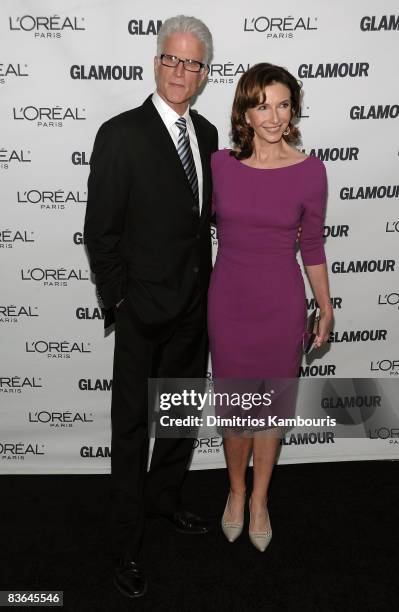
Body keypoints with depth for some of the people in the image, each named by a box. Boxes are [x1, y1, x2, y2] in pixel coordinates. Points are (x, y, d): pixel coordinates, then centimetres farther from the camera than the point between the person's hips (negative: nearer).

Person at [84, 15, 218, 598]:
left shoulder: (206, 133, 7)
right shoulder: (120, 134, -12)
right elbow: (100, 230, -11)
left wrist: (207, 283, 8)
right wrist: (120, 301, -12)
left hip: (195, 305, 7)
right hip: (144, 309, -6)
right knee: (132, 423, 7)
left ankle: (165, 496, 43)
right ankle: (128, 541, 23)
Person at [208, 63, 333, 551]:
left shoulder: (310, 171, -7)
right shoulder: (219, 164, -4)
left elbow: (312, 245, 2)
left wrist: (326, 308, 6)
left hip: (281, 301, -1)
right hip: (227, 298, 1)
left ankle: (259, 500, 35)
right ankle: (236, 491, 38)